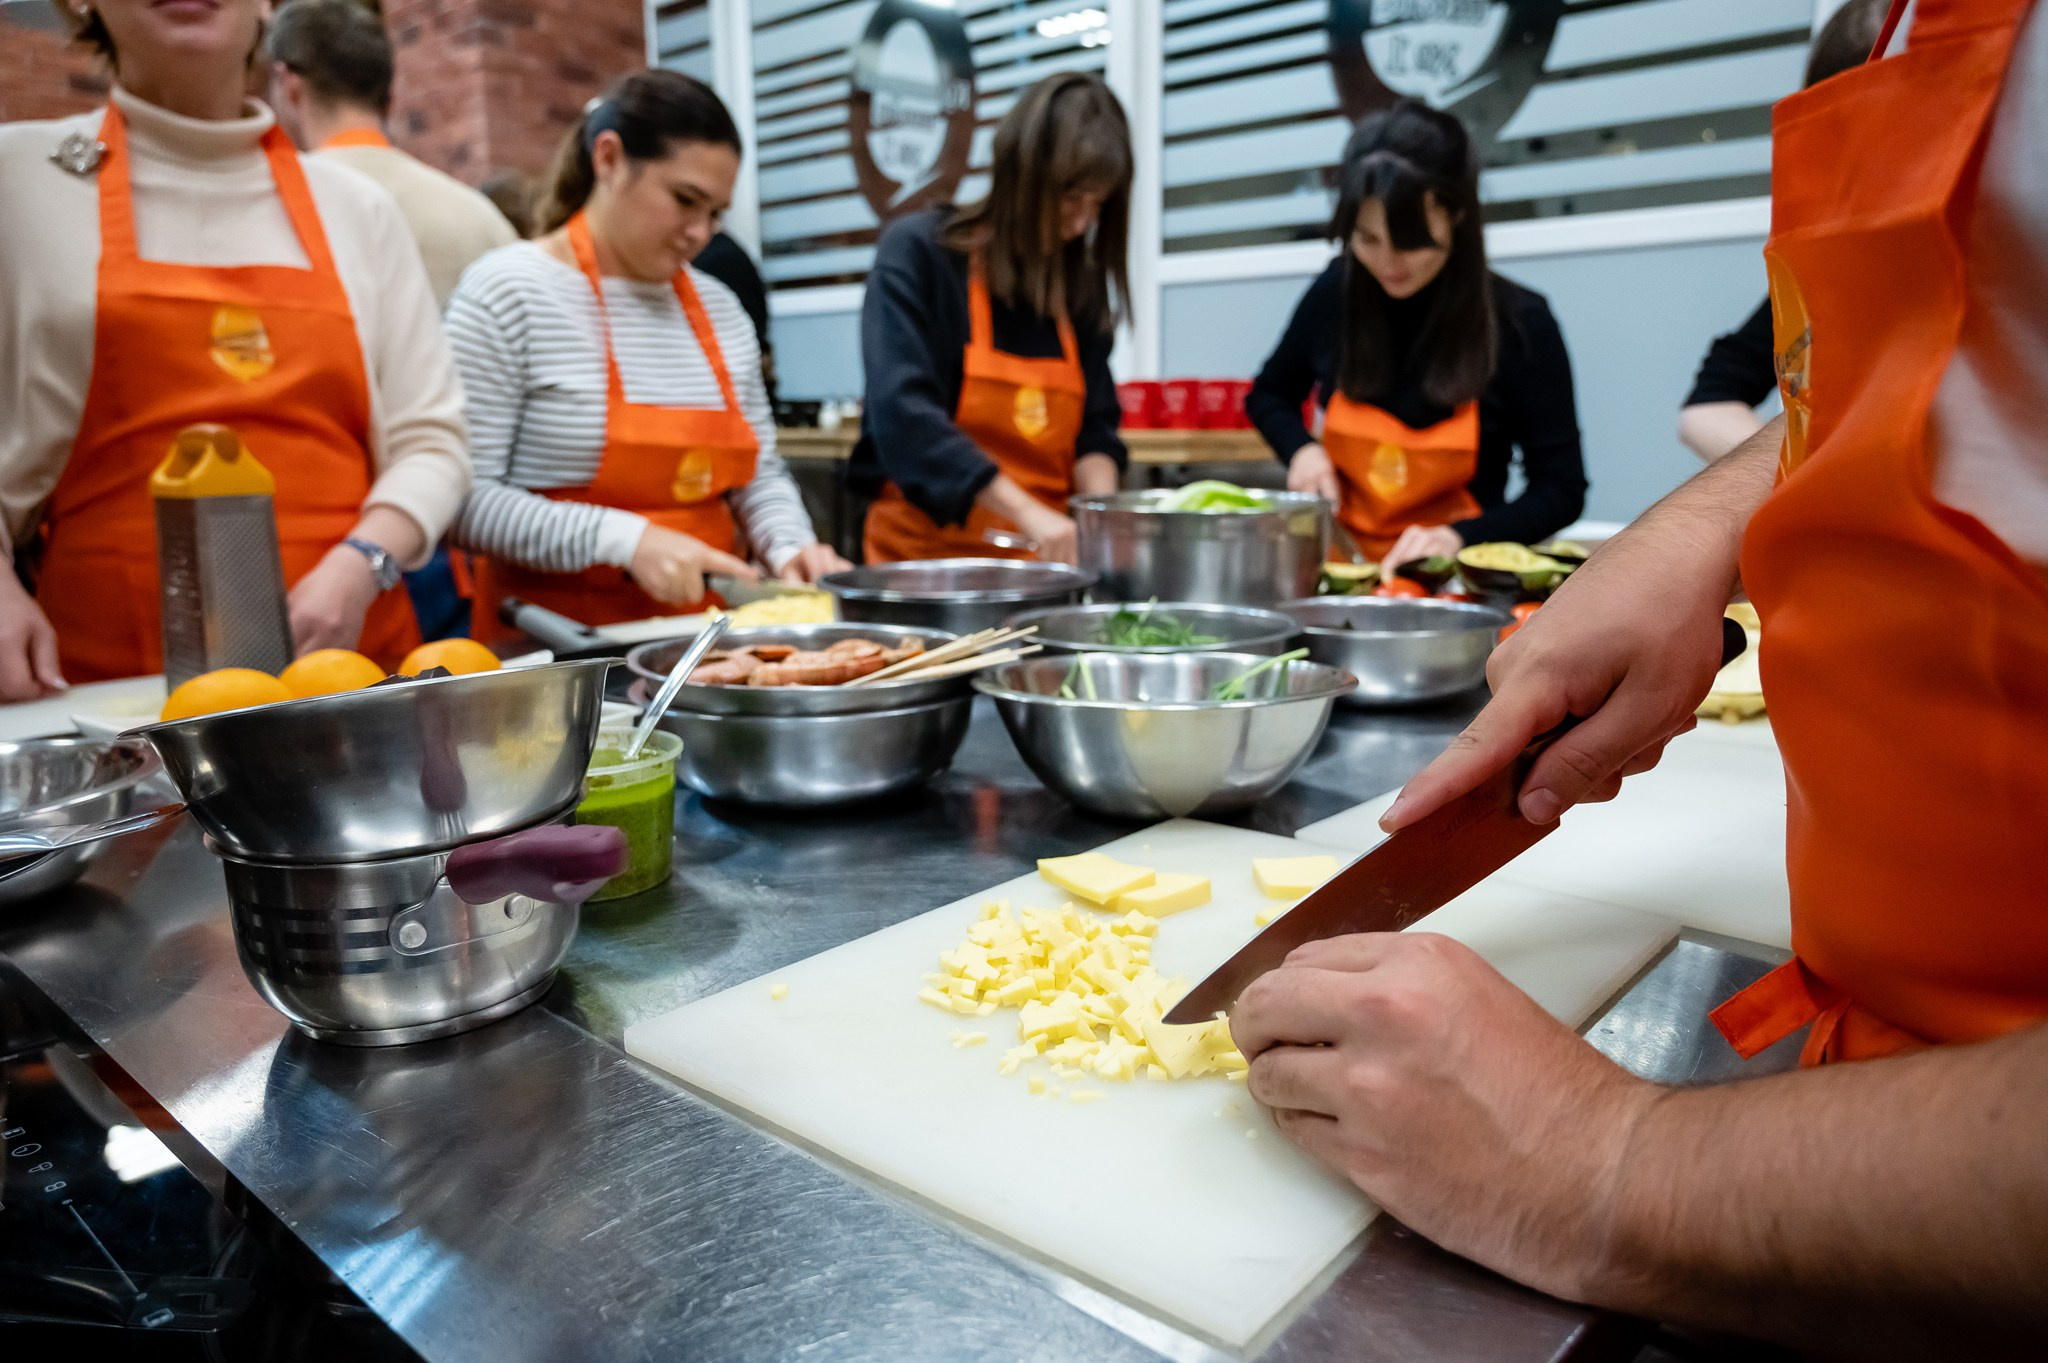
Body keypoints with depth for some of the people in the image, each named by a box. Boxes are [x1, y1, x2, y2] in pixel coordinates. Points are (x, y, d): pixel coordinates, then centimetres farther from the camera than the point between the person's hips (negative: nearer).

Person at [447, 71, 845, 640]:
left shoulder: (718, 305, 14)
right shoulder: (507, 293, -4)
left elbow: (760, 473, 18)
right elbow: (464, 498, -11)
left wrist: (790, 547, -1)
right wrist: (624, 540, -18)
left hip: (702, 631, 5)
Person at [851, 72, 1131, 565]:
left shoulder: (1081, 280, 11)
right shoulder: (917, 252, -4)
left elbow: (1094, 427, 11)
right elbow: (902, 414, -16)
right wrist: (1026, 514, -24)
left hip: (1043, 561, 5)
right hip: (925, 548, -5)